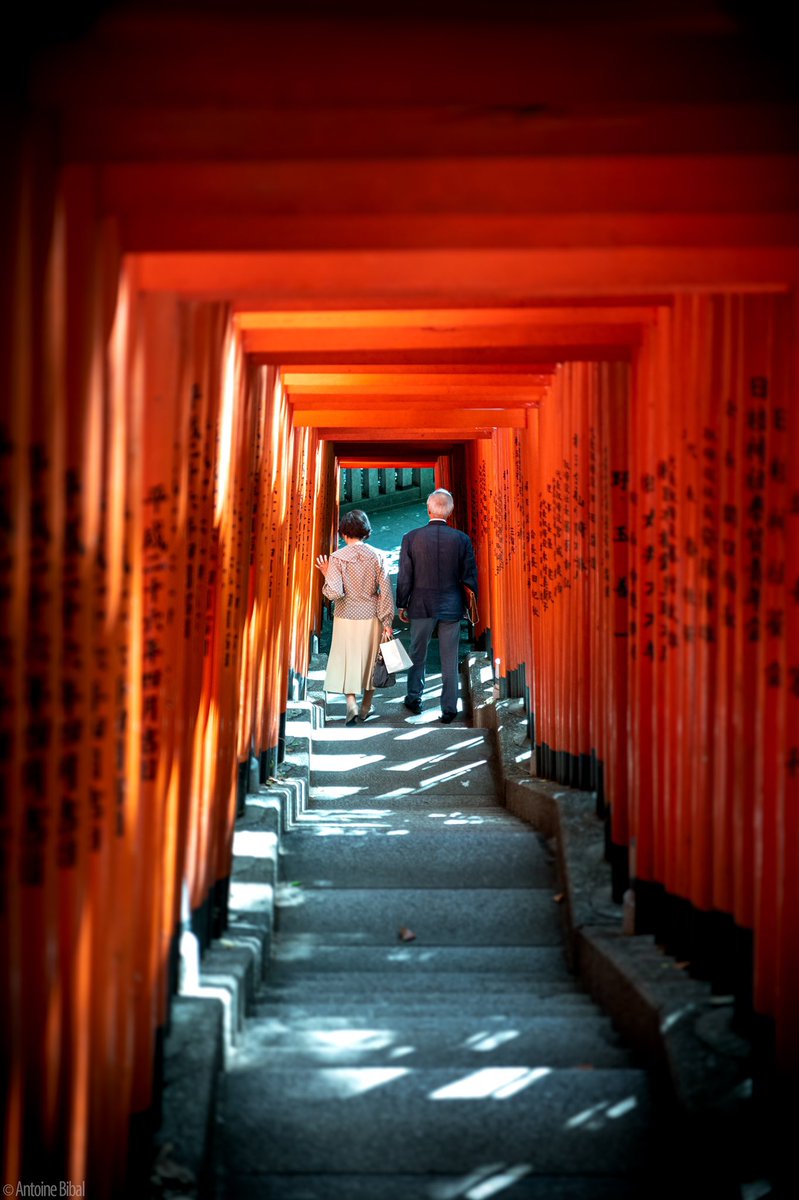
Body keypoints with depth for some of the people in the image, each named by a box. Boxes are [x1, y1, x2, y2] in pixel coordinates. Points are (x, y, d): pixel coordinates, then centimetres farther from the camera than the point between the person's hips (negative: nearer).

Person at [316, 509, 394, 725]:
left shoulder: (337, 557, -10)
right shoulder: (376, 556, -5)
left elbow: (334, 593, -17)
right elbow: (385, 590, -5)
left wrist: (327, 575, 1)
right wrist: (387, 621, 0)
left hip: (346, 618, -2)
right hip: (371, 617, 2)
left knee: (347, 661, 8)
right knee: (369, 660, 16)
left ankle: (351, 705, -9)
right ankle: (366, 707, 26)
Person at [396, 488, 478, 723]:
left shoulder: (411, 538, -9)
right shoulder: (462, 539, -8)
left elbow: (404, 577, -5)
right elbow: (470, 577, -2)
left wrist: (402, 605, 6)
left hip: (421, 606, 0)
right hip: (451, 607, 0)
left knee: (418, 654, 18)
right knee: (450, 659, 7)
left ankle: (414, 697, 24)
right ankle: (449, 708, 9)